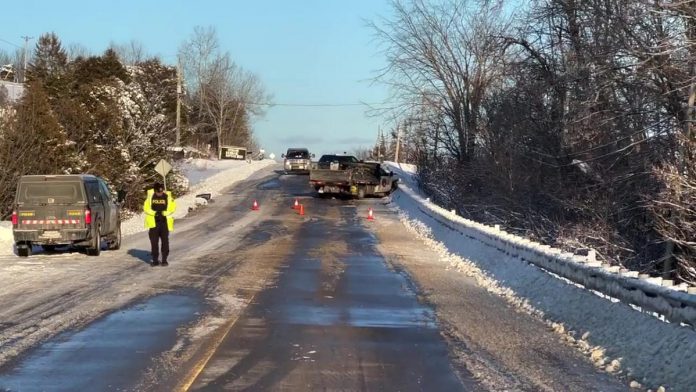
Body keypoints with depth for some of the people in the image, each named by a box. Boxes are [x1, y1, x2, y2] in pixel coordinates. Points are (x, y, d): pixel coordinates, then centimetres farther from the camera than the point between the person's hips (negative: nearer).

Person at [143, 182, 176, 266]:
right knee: (154, 241, 3)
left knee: (165, 241, 2)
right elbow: (146, 208, 3)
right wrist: (154, 213, -13)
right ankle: (155, 260, 11)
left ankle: (164, 260, 10)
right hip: (153, 222, 1)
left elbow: (172, 208, 1)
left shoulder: (168, 197, 0)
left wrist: (163, 213, -15)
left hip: (164, 222, -1)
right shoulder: (150, 196, 2)